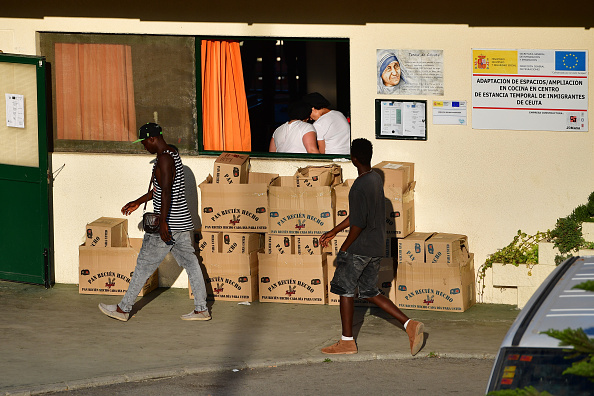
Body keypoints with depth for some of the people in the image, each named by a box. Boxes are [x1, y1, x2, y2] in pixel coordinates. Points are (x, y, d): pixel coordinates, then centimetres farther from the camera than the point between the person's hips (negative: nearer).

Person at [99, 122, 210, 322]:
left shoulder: (164, 159, -17)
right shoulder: (173, 153, 14)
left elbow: (166, 192, -27)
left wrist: (163, 222, -30)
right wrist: (138, 202, 30)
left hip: (168, 223, -10)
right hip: (182, 222, 10)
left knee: (144, 264, -1)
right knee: (190, 263, 9)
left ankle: (123, 309, 7)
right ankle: (201, 309, 10)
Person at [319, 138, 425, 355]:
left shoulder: (360, 187, -21)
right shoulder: (376, 179, 8)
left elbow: (358, 224, -22)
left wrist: (344, 249, -10)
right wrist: (334, 231, 22)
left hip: (359, 248, -8)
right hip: (376, 247, 9)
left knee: (345, 289, 6)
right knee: (370, 292, 15)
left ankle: (347, 341, 13)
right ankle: (409, 324, 5)